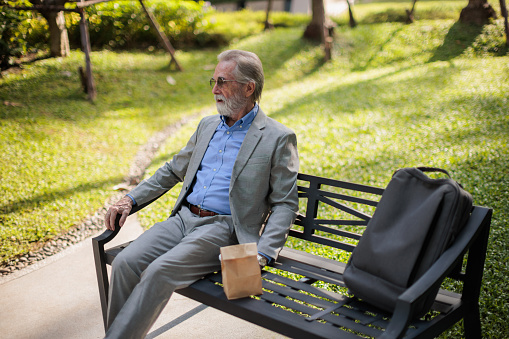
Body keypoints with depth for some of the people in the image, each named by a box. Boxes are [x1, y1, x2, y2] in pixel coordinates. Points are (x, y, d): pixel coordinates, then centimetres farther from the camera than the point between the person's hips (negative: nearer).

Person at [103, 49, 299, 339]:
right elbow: (173, 170, 26)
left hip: (223, 228, -6)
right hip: (183, 217, 6)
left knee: (159, 271, -27)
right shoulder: (208, 125, 18)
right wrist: (131, 198, 13)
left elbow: (285, 204, -4)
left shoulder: (279, 138, -2)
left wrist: (262, 255, -18)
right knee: (126, 263, -17)